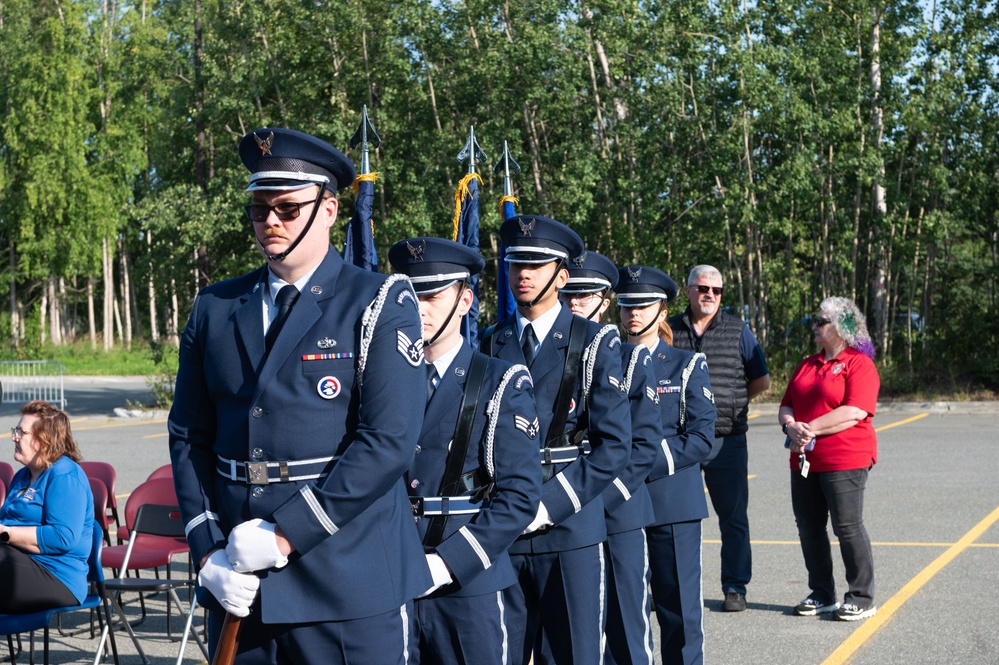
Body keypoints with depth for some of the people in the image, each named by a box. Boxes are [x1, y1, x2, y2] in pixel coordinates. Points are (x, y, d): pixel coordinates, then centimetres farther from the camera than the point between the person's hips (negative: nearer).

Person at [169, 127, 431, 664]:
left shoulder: (381, 304, -3)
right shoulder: (214, 309, 11)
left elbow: (388, 440, -12)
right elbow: (188, 436, 10)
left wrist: (285, 535, -14)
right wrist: (207, 550, -3)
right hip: (235, 583, 4)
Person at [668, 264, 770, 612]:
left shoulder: (738, 330, 6)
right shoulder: (669, 330, 7)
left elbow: (762, 380, 11)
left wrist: (731, 401, 7)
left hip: (727, 442, -1)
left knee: (733, 518, 3)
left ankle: (735, 587, 12)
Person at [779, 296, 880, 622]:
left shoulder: (859, 364, -7)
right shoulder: (807, 365, 17)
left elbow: (855, 411, -18)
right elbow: (786, 406, 16)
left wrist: (811, 430, -18)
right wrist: (791, 426, -8)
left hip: (844, 461, -8)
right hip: (804, 461, 8)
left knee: (848, 527, -4)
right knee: (809, 528, 9)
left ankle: (862, 598, 7)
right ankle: (822, 594, 21)